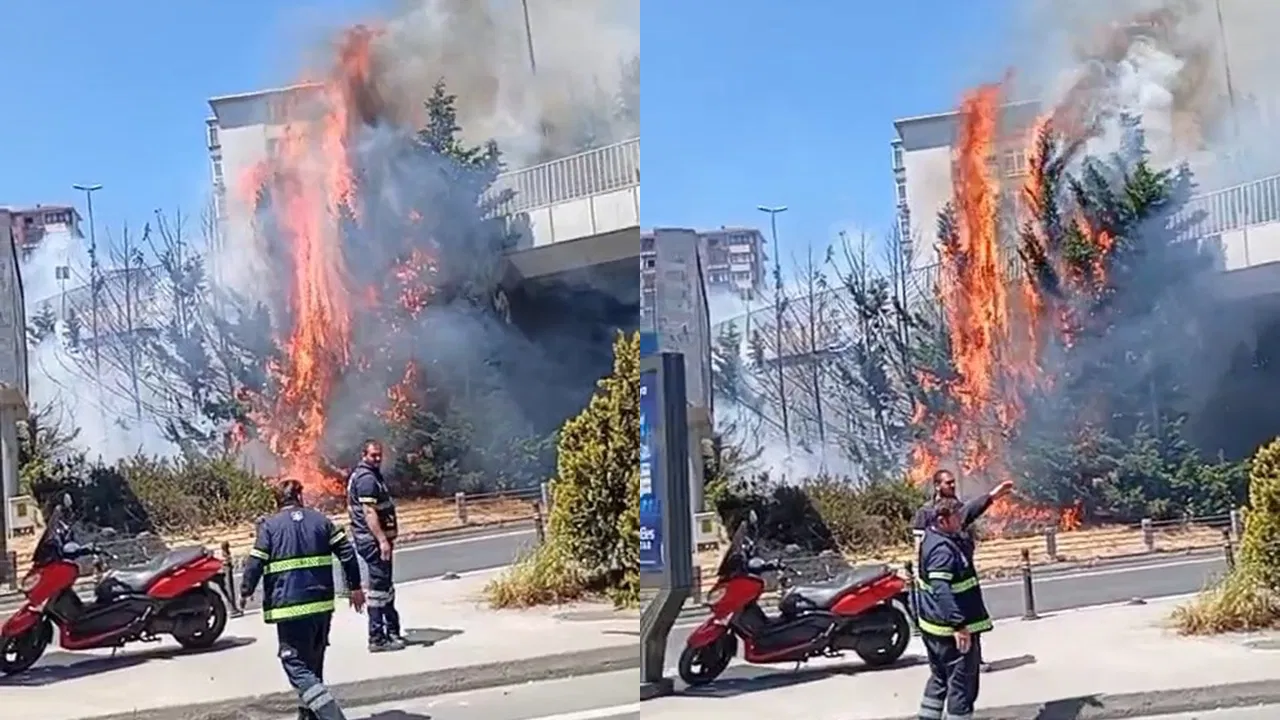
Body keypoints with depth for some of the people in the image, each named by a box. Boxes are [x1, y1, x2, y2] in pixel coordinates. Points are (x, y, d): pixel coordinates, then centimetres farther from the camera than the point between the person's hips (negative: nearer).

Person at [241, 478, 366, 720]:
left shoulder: (269, 526, -1)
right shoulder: (321, 520, 9)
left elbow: (255, 564, -5)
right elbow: (347, 553, 4)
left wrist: (245, 592, 11)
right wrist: (355, 587, 13)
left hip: (289, 608, -5)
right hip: (322, 604, 5)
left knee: (297, 666, -4)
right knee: (314, 663, 21)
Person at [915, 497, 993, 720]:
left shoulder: (932, 535, 7)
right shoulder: (943, 550, -24)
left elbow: (968, 513, 25)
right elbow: (942, 590, -34)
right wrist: (958, 625, -38)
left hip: (933, 627, 10)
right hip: (953, 631, -10)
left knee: (939, 679, 21)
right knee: (962, 684, -2)